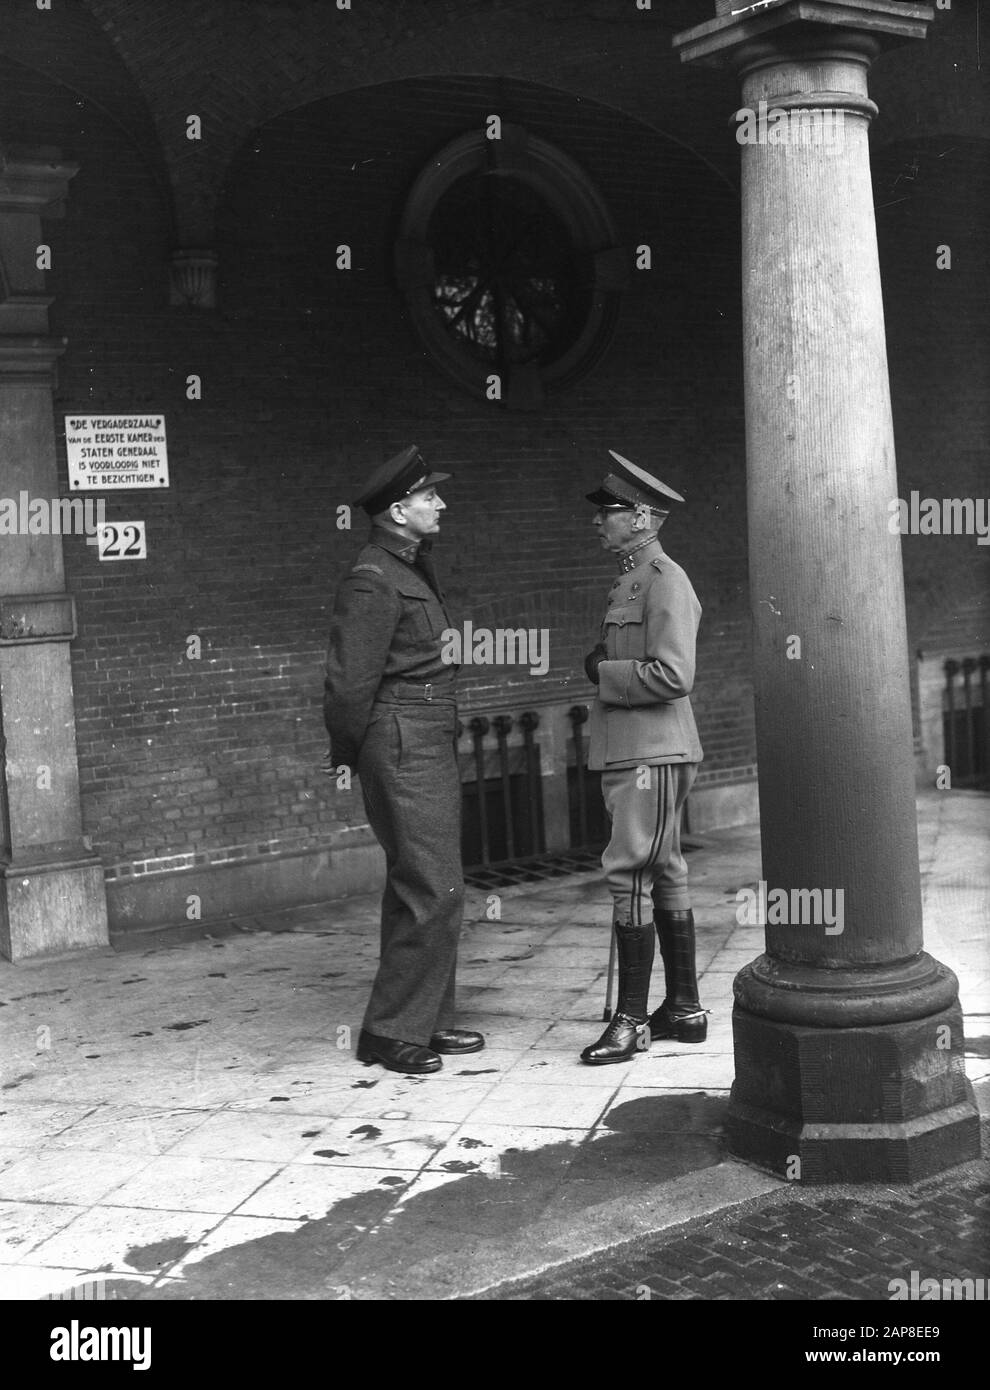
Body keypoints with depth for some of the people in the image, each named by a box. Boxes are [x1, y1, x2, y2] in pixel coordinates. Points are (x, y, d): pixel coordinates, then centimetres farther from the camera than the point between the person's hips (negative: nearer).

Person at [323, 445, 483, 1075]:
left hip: (433, 745, 10)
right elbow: (350, 681, -16)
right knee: (434, 889, -10)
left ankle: (428, 1019, 23)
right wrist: (348, 755, -6)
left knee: (420, 888, 14)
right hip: (404, 744, -10)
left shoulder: (413, 569, 17)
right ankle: (391, 1030, -2)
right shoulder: (373, 582, -15)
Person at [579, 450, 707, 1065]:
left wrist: (604, 673, -12)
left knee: (631, 877, -8)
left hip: (652, 755, -10)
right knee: (665, 878, 13)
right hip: (634, 753, 10)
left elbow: (673, 674, -22)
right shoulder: (631, 580, 17)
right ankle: (685, 1009, 21)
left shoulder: (665, 580, -13)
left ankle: (632, 1021, -2)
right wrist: (603, 664, 8)